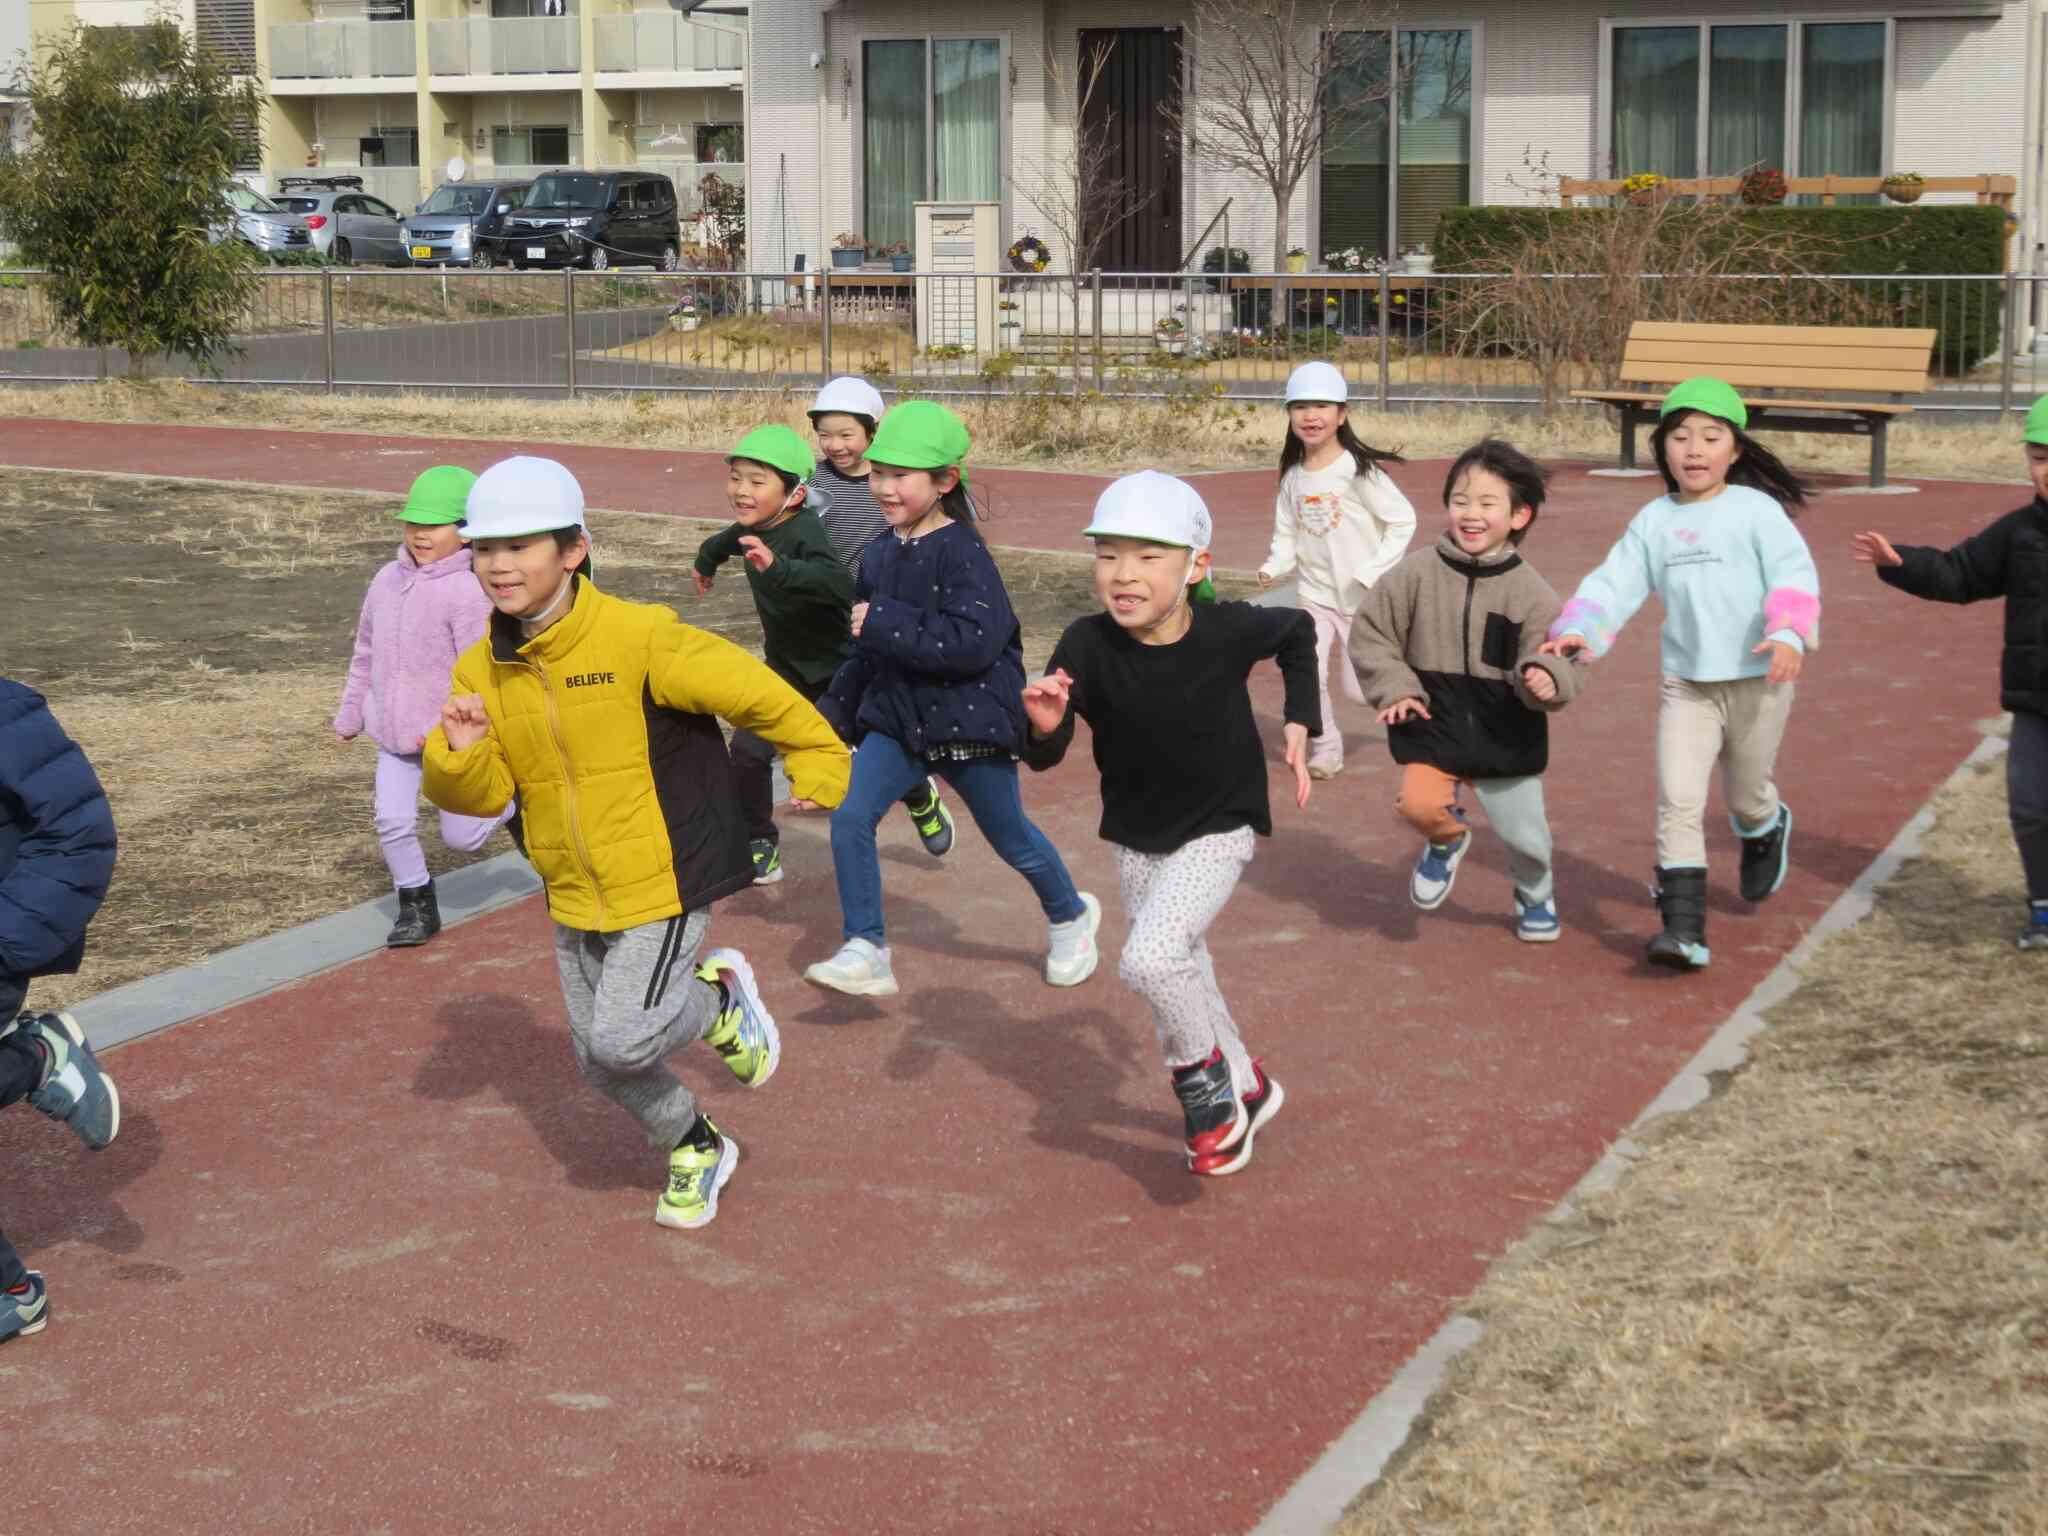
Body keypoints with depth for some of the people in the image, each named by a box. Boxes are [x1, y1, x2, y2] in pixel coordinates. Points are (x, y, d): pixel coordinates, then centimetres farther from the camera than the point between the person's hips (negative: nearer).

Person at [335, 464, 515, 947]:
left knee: (461, 836, 4)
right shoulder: (386, 581, 3)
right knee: (392, 822, -3)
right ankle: (417, 907, 16)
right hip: (394, 734, 5)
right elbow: (365, 653, 15)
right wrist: (350, 713, 19)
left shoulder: (467, 592, -19)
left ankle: (510, 802, 34)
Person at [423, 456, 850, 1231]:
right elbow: (482, 795, -1)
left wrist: (816, 760, -3)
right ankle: (696, 1149, 41)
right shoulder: (481, 671, -4)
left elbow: (749, 689, -13)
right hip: (575, 897, 6)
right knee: (599, 1061, 14)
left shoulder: (638, 638, -22)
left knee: (623, 1040, -18)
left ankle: (719, 999, 14)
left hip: (664, 878, -6)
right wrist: (459, 754, -23)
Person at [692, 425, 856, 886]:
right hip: (786, 663, 6)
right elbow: (727, 540, 20)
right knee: (748, 751, -7)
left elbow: (841, 587, -49)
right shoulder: (753, 528, -8)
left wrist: (777, 567, -62)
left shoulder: (805, 532, -30)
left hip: (835, 666, -6)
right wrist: (706, 561, 42)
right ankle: (759, 846, 9)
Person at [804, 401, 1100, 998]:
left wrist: (885, 623, -29)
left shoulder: (963, 552, -19)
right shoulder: (880, 555, 4)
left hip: (970, 719, -6)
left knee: (1012, 840, 13)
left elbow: (974, 642, -31)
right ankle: (866, 951, -6)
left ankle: (1071, 915, 42)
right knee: (849, 817, -13)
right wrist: (835, 709, 21)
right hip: (898, 718, 6)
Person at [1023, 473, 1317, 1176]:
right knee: (1181, 974, 20)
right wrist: (1044, 726, -42)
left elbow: (1297, 632, 1)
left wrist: (1298, 724, -4)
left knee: (1148, 958, -23)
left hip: (1218, 828, -4)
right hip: (1136, 836, 4)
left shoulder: (1227, 630, -23)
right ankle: (1245, 1087, 46)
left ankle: (1203, 1078, 4)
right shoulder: (1087, 645, -21)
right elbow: (1044, 758, -21)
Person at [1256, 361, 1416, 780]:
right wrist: (1274, 567, -12)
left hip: (1364, 597, -4)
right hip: (1315, 593, 4)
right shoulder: (1293, 476, 1)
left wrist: (1372, 572, -19)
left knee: (1357, 687, 3)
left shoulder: (1359, 470, -15)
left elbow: (1403, 521, -13)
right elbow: (1286, 534, 8)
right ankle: (1325, 748, 9)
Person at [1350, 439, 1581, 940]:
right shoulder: (1418, 573, -7)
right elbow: (1370, 634, 3)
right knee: (1420, 804, -23)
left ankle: (1535, 896, 46)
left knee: (1523, 833, 10)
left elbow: (1553, 659, -8)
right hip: (1434, 725, 0)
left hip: (1506, 736, 0)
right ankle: (1447, 842, 16)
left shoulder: (1530, 590, -9)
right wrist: (1393, 688, -7)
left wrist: (1546, 680, -31)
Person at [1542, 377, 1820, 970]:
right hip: (1685, 683, 2)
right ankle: (1684, 930, -10)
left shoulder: (1756, 510, -7)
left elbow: (1793, 573, -15)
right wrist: (1578, 630, -18)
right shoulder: (1654, 521, 3)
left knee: (1746, 795, 16)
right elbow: (1614, 583, 0)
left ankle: (1767, 830, 54)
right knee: (1678, 800, -9)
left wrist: (1789, 633, -32)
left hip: (1757, 680, -2)